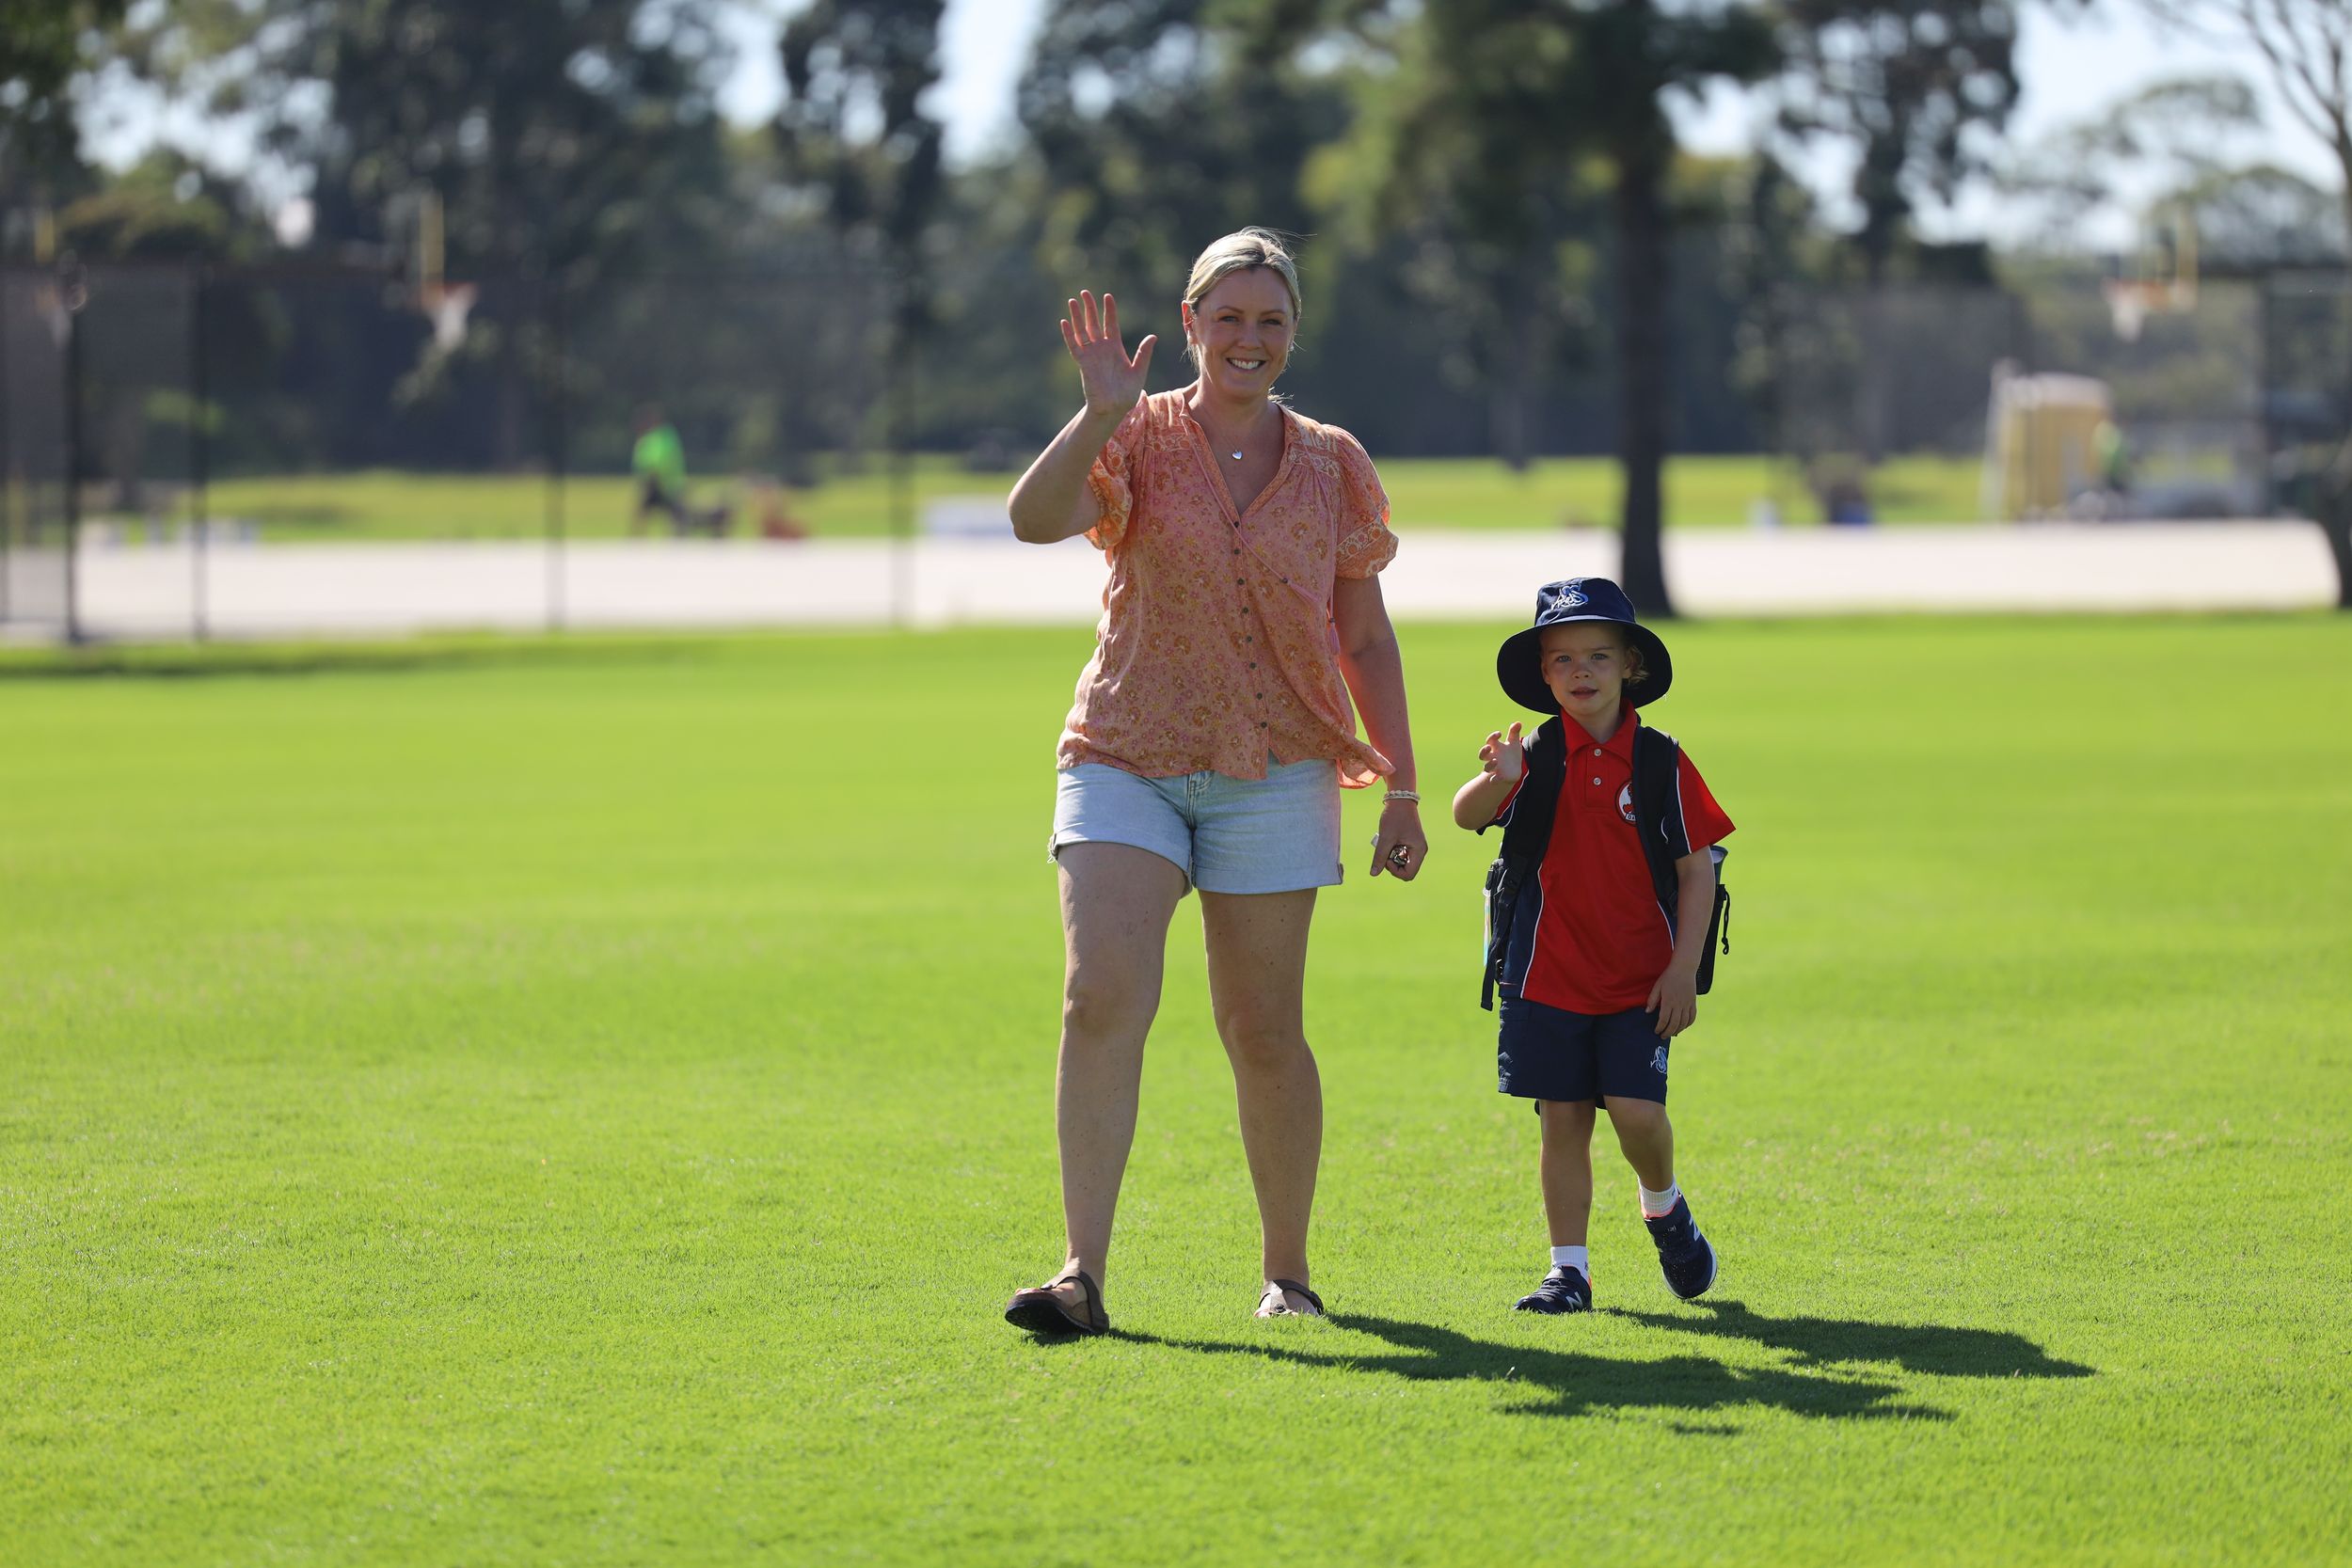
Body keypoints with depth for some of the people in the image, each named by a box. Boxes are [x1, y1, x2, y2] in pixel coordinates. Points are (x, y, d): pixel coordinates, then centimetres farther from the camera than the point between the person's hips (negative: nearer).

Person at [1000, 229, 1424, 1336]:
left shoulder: (1333, 468, 7)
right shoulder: (1137, 442, 1)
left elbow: (1366, 639, 11)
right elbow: (1035, 519, -18)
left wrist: (1401, 789, 8)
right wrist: (1101, 416, -32)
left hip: (1273, 773, 1)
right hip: (1125, 763, -1)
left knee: (1262, 1031, 3)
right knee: (1102, 1000, -17)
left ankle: (1286, 1273, 19)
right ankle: (1082, 1275, -19)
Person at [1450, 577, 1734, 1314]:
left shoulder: (1661, 763, -2)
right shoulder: (1536, 759, -1)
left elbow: (1697, 868, 0)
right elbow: (1467, 816, -17)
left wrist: (1684, 969, -6)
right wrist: (1496, 782, -40)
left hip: (1641, 978, -1)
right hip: (1548, 976, 1)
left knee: (1636, 1110, -11)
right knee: (1562, 1119, 2)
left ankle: (1664, 1206, 20)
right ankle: (1568, 1269, 9)